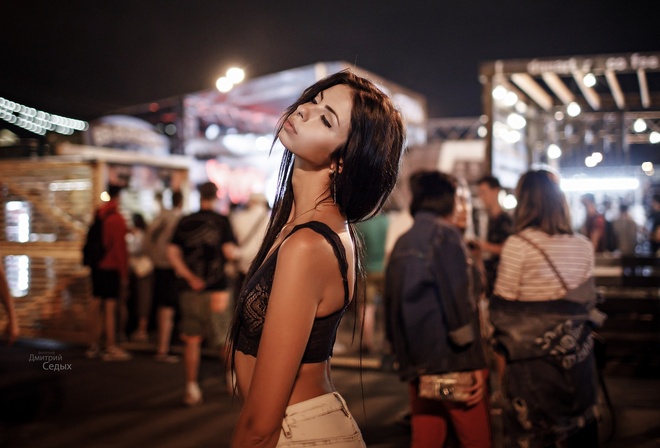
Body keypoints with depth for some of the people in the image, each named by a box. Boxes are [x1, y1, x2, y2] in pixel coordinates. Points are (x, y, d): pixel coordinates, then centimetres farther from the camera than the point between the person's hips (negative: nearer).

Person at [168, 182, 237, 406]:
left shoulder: (185, 222, 6)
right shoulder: (221, 221, -2)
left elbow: (172, 253, -3)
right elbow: (230, 252, -11)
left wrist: (190, 277, -4)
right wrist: (232, 251, 12)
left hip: (190, 288, 2)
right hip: (216, 287, -2)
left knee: (192, 340, 7)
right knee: (225, 339, 11)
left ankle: (191, 389, 6)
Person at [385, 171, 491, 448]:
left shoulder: (401, 244, 11)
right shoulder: (444, 235, -9)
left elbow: (392, 305, 13)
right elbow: (460, 302, -16)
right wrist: (475, 362, -10)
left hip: (415, 365, 7)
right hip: (452, 362, -7)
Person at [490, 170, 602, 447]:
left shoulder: (519, 244, -12)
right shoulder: (583, 246, 3)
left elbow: (503, 309, -9)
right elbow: (588, 301, 11)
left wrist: (503, 350, 2)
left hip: (532, 356, -4)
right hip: (578, 356, 5)